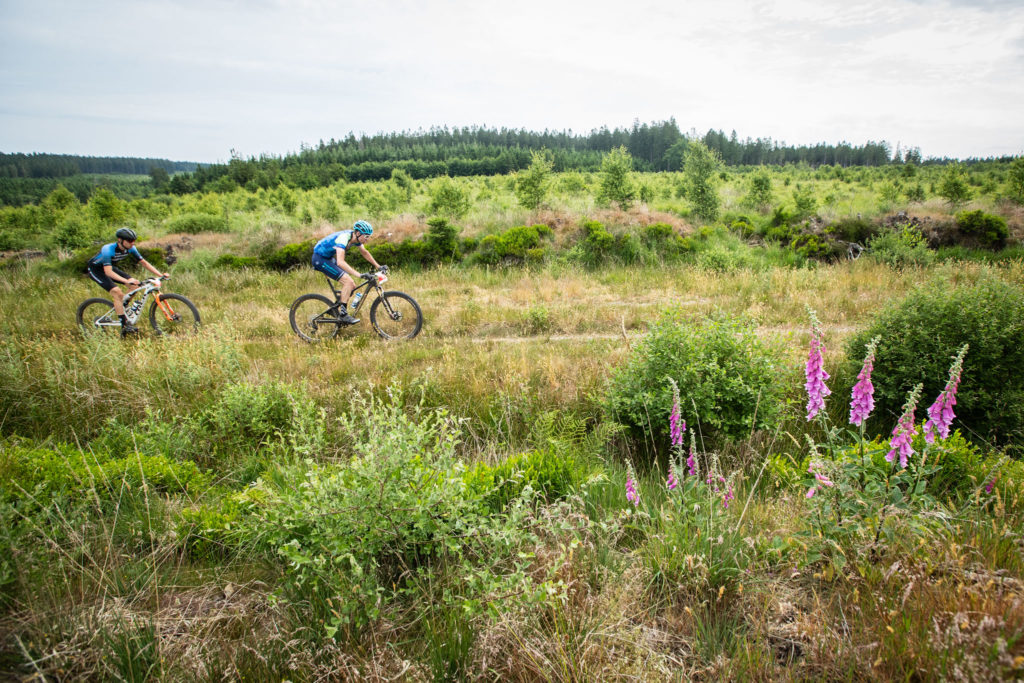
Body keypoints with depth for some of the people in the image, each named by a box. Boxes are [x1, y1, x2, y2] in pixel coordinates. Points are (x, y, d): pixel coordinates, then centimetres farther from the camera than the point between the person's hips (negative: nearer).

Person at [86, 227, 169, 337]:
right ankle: (125, 326, -21)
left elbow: (144, 262, -9)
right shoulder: (108, 249, -35)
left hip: (110, 267, 7)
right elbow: (108, 271, -43)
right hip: (96, 269, -7)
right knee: (117, 293, -24)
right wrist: (126, 281, -56)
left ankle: (120, 307, 6)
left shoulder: (130, 249, -17)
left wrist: (160, 275, -21)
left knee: (135, 285, -12)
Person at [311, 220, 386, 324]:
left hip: (328, 258, 9)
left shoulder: (356, 238, -5)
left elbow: (364, 253, 14)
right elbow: (340, 262, -43)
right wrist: (359, 274, -49)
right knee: (348, 281, -22)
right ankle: (343, 314, -18)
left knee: (352, 286, 3)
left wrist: (378, 266, 9)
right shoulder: (343, 238, -31)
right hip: (320, 258, -9)